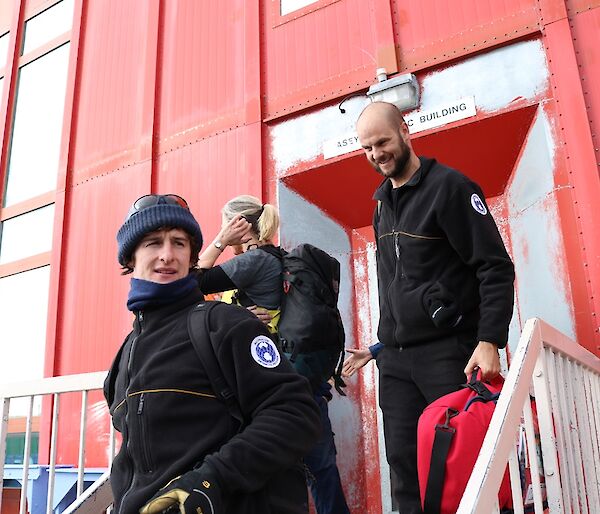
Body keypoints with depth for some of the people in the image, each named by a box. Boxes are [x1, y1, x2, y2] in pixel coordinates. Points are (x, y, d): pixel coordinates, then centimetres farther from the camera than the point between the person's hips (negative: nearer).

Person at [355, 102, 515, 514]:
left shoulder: (449, 187, -7)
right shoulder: (383, 202, 15)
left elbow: (496, 268, -12)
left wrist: (490, 340, -21)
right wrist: (385, 343, 16)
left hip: (448, 351, -6)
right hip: (395, 357, 7)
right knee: (404, 461, 6)